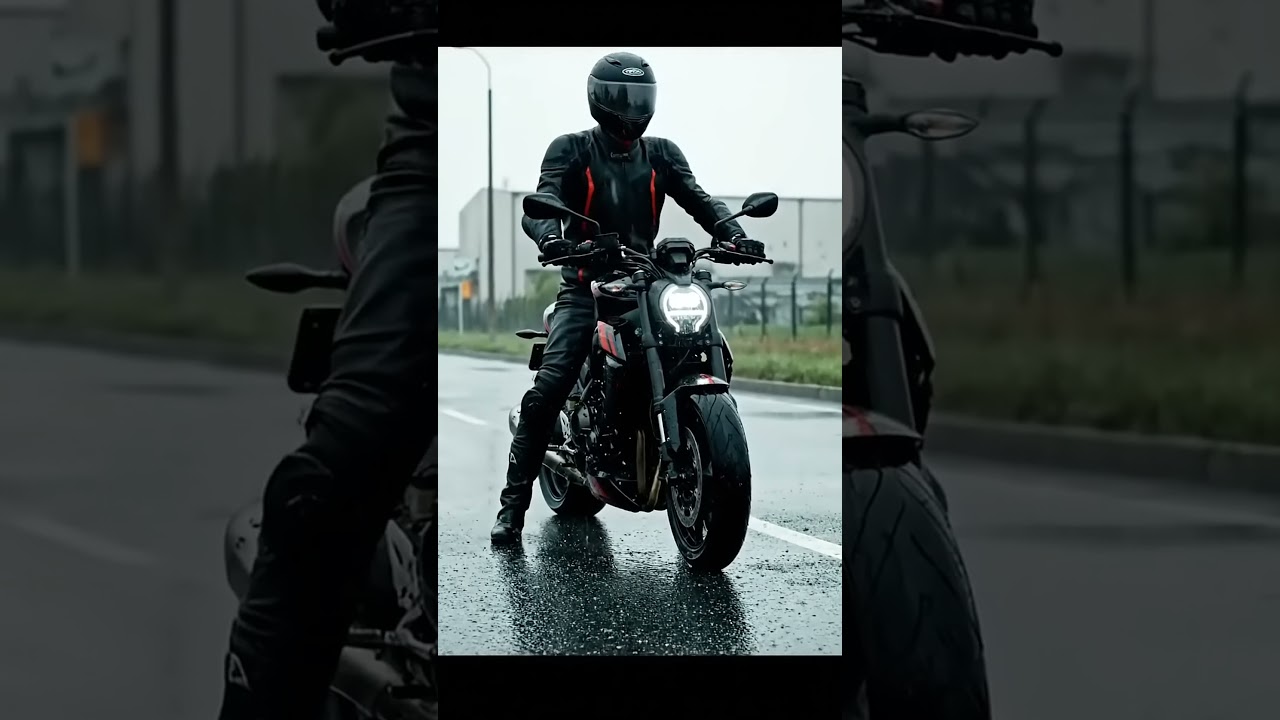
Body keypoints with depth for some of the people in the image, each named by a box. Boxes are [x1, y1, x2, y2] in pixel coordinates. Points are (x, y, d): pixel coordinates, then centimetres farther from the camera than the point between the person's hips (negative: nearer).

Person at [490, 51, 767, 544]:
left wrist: (732, 234, -21)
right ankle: (513, 504, -17)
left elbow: (698, 200, 0)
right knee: (549, 387, -20)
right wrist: (549, 236, -37)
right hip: (585, 285, -3)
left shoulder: (662, 154, 12)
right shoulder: (571, 150, 2)